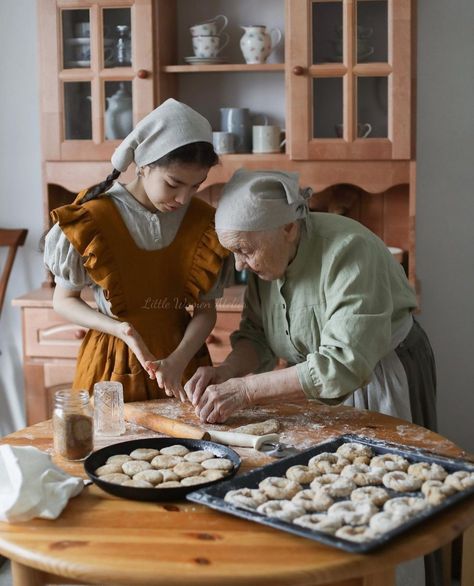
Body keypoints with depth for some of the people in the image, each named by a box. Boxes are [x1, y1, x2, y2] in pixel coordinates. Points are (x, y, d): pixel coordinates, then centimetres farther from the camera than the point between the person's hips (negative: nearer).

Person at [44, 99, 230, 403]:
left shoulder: (203, 223, -8)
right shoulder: (91, 222, -17)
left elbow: (206, 310, -4)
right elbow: (64, 300, -7)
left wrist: (178, 360, -22)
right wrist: (120, 329, -24)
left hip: (183, 356, 3)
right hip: (114, 363, -2)